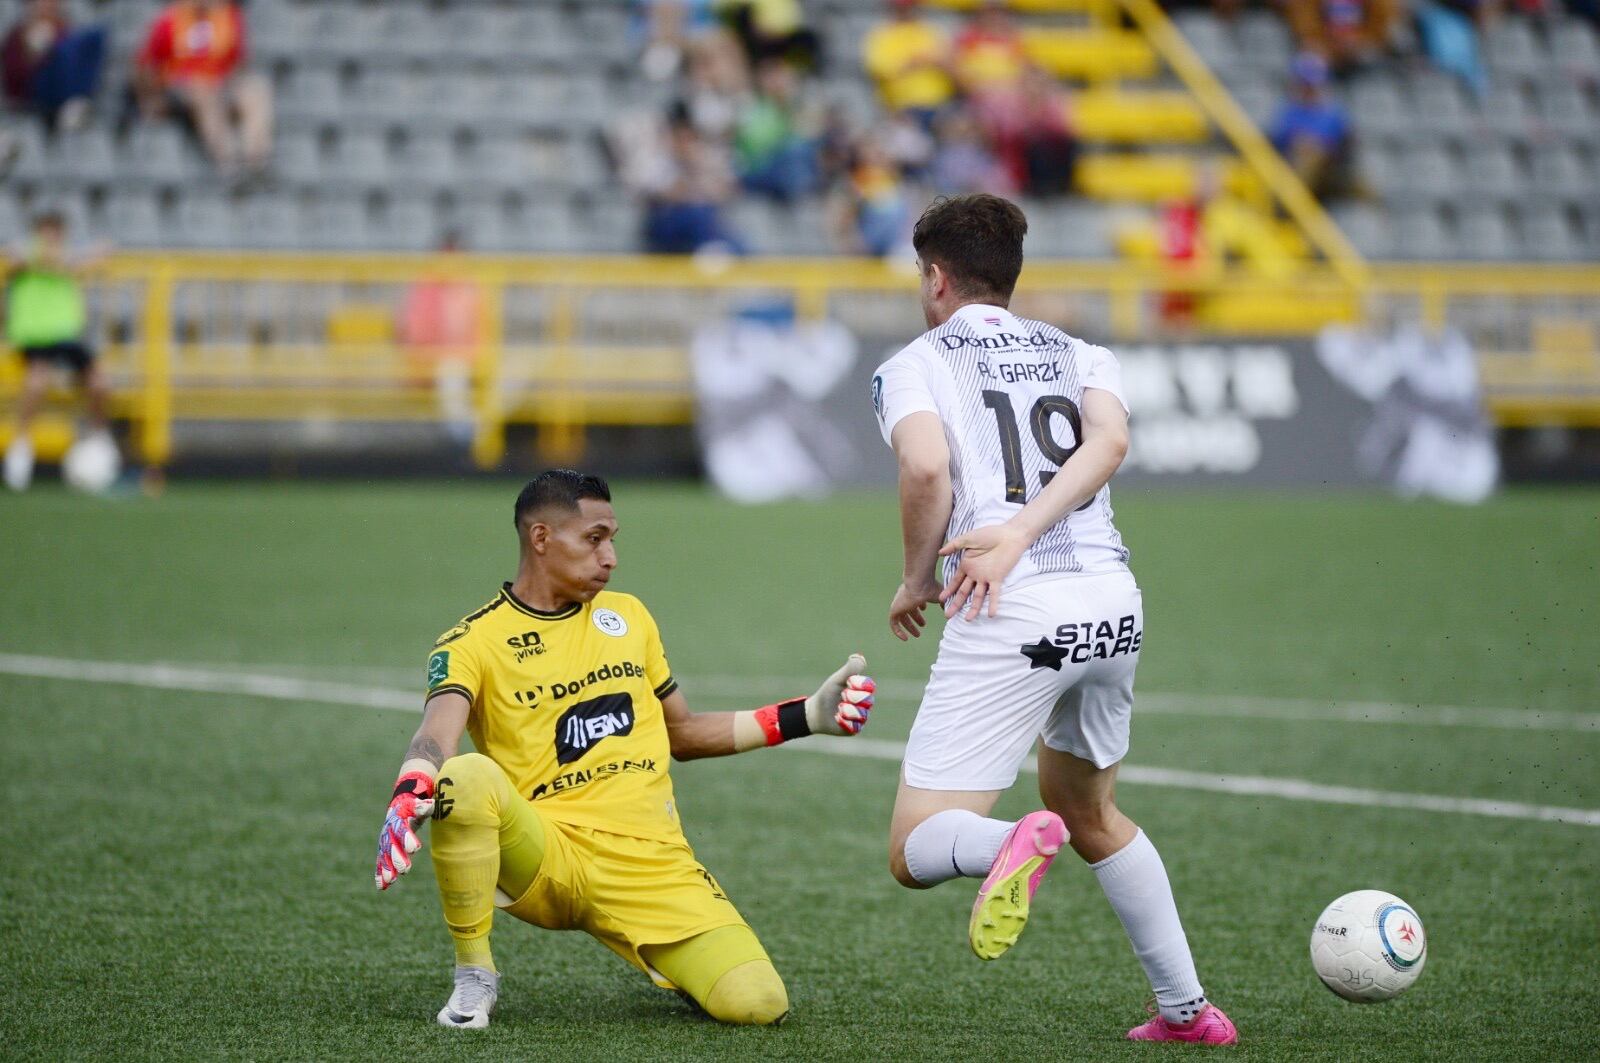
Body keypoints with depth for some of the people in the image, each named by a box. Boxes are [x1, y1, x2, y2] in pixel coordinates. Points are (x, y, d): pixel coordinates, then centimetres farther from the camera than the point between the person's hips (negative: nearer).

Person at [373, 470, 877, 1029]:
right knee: (465, 778, -36)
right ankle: (474, 977, -14)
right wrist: (407, 799, -44)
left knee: (759, 1003, -18)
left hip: (650, 861, 4)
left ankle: (668, 966, 19)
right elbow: (435, 737, -21)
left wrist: (807, 716, 19)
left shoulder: (626, 616, 16)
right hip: (543, 855, -4)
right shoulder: (471, 643, -1)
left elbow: (683, 735, 26)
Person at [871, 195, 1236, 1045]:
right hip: (1112, 600, 5)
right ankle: (1187, 1008, 25)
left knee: (915, 853, -2)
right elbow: (1109, 440, -2)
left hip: (1011, 618, -5)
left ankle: (1013, 846, -35)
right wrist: (1019, 534, -10)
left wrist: (916, 581, 3)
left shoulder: (913, 365, 8)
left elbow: (927, 467, -12)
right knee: (1089, 815, 29)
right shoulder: (1079, 354, 20)